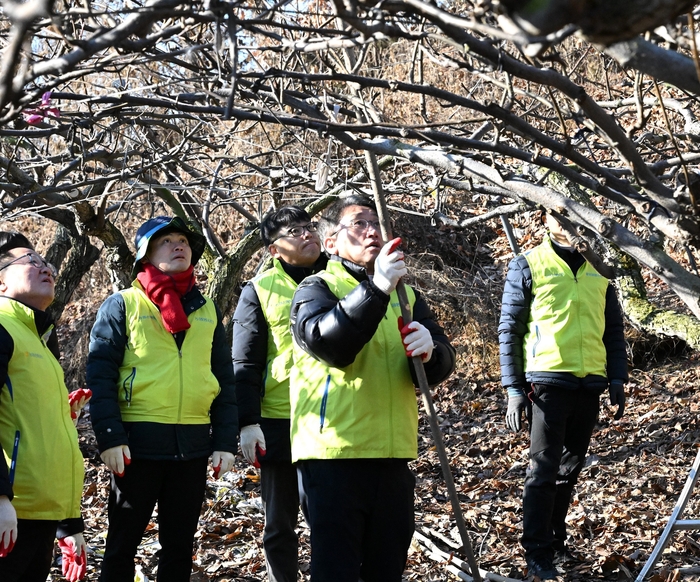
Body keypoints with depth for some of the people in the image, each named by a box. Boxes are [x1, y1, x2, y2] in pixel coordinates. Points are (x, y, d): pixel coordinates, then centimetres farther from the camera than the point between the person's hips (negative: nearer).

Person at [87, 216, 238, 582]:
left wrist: (226, 441, 4)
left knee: (179, 545, 10)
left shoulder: (207, 311, 13)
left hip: (193, 445, 4)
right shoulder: (122, 305, 1)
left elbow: (224, 380, 13)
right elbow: (100, 374, -5)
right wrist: (109, 437, -14)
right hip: (138, 442, -4)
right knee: (123, 542, 4)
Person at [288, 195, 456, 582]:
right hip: (332, 455, -5)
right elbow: (330, 344, -20)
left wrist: (429, 352, -18)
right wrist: (377, 287, -29)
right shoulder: (316, 289, 1)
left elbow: (442, 363, 5)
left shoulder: (404, 294, 17)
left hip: (392, 456, 5)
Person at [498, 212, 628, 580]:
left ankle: (555, 539, 25)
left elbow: (613, 329, 17)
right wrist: (514, 388, -7)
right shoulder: (527, 267, 0)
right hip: (548, 382, -5)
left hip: (589, 385, 5)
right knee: (544, 470, -6)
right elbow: (509, 330, -2)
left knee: (570, 468, 12)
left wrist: (617, 378, 8)